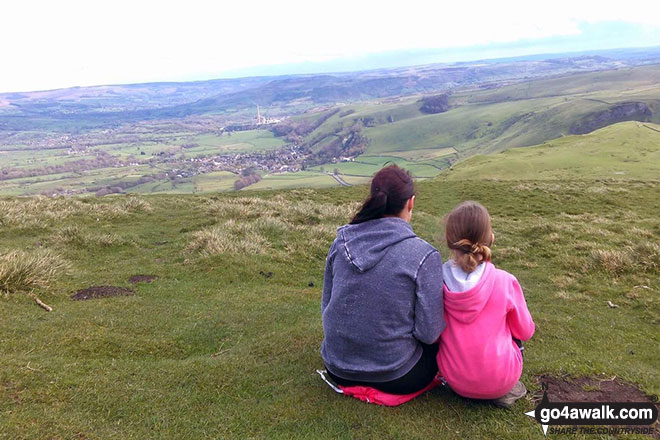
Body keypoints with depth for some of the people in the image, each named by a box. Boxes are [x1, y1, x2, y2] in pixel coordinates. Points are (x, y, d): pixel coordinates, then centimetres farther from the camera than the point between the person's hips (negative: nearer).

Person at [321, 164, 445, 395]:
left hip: (337, 368, 5)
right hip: (395, 377, -5)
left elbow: (326, 305, 5)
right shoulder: (424, 256, -20)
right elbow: (429, 333, -16)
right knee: (438, 347, 26)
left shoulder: (340, 243, -5)